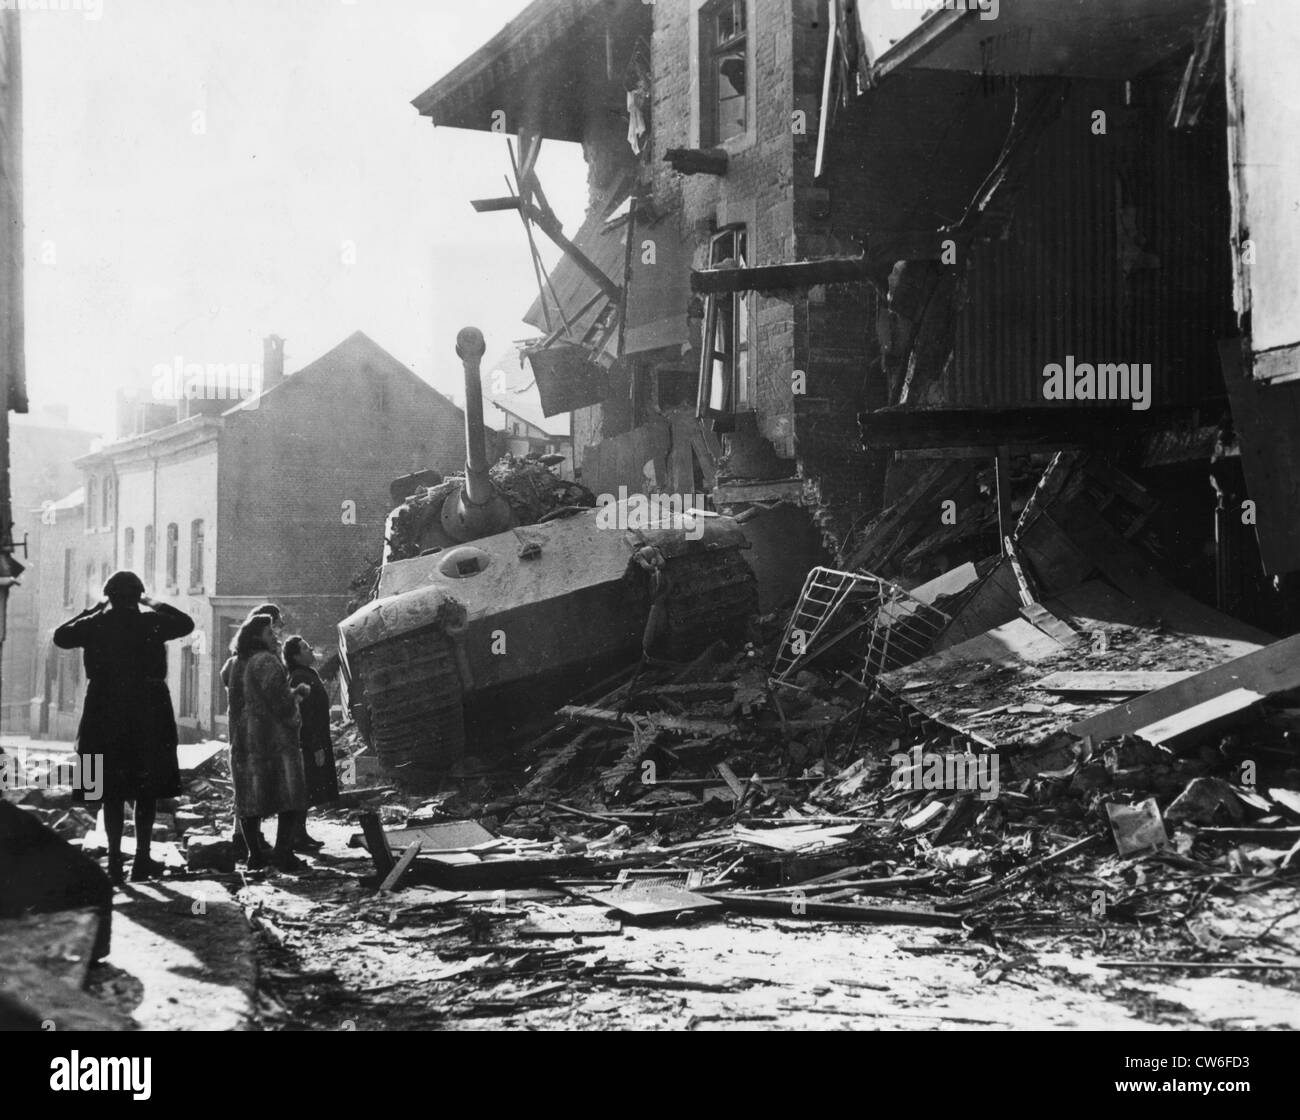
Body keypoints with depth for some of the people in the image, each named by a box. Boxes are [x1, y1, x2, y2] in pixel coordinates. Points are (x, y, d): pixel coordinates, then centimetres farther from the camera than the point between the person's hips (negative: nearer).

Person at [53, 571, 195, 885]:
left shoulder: (95, 625, -3)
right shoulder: (151, 623, -7)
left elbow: (61, 636, 14)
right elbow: (187, 623, 9)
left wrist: (93, 610, 16)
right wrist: (154, 604, 14)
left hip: (105, 714, 1)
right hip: (148, 714, -1)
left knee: (112, 792, 6)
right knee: (146, 791, 9)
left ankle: (114, 860, 4)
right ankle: (142, 858, 8)